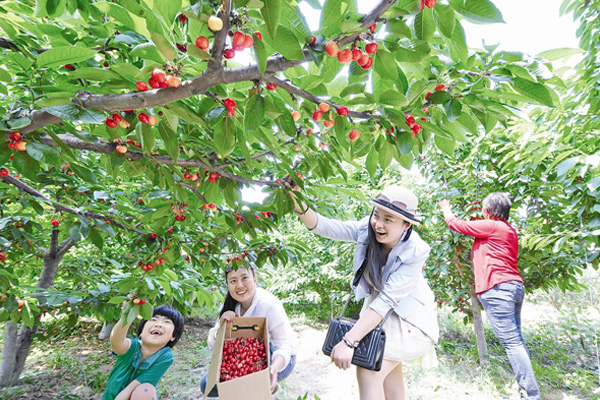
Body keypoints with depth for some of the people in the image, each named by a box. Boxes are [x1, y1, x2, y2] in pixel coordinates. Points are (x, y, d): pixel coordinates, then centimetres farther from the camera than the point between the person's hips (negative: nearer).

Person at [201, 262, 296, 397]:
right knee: (207, 384, -6)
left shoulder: (269, 305, -26)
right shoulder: (231, 305, -9)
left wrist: (274, 368, -47)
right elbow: (212, 345, -8)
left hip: (278, 359, -6)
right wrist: (221, 325, -29)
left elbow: (284, 345, -26)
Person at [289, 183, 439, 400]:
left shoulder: (415, 252, -30)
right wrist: (301, 208, -46)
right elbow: (327, 227, -26)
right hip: (378, 310, 6)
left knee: (369, 371, -14)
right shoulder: (367, 229, -19)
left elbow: (387, 300, -34)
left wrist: (349, 341, -37)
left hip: (407, 317, -5)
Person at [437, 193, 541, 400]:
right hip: (515, 286, 10)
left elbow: (455, 224, 0)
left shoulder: (490, 226, -6)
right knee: (516, 340, 13)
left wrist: (445, 208, 18)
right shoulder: (509, 230, 20)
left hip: (497, 288, -10)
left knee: (511, 342, -9)